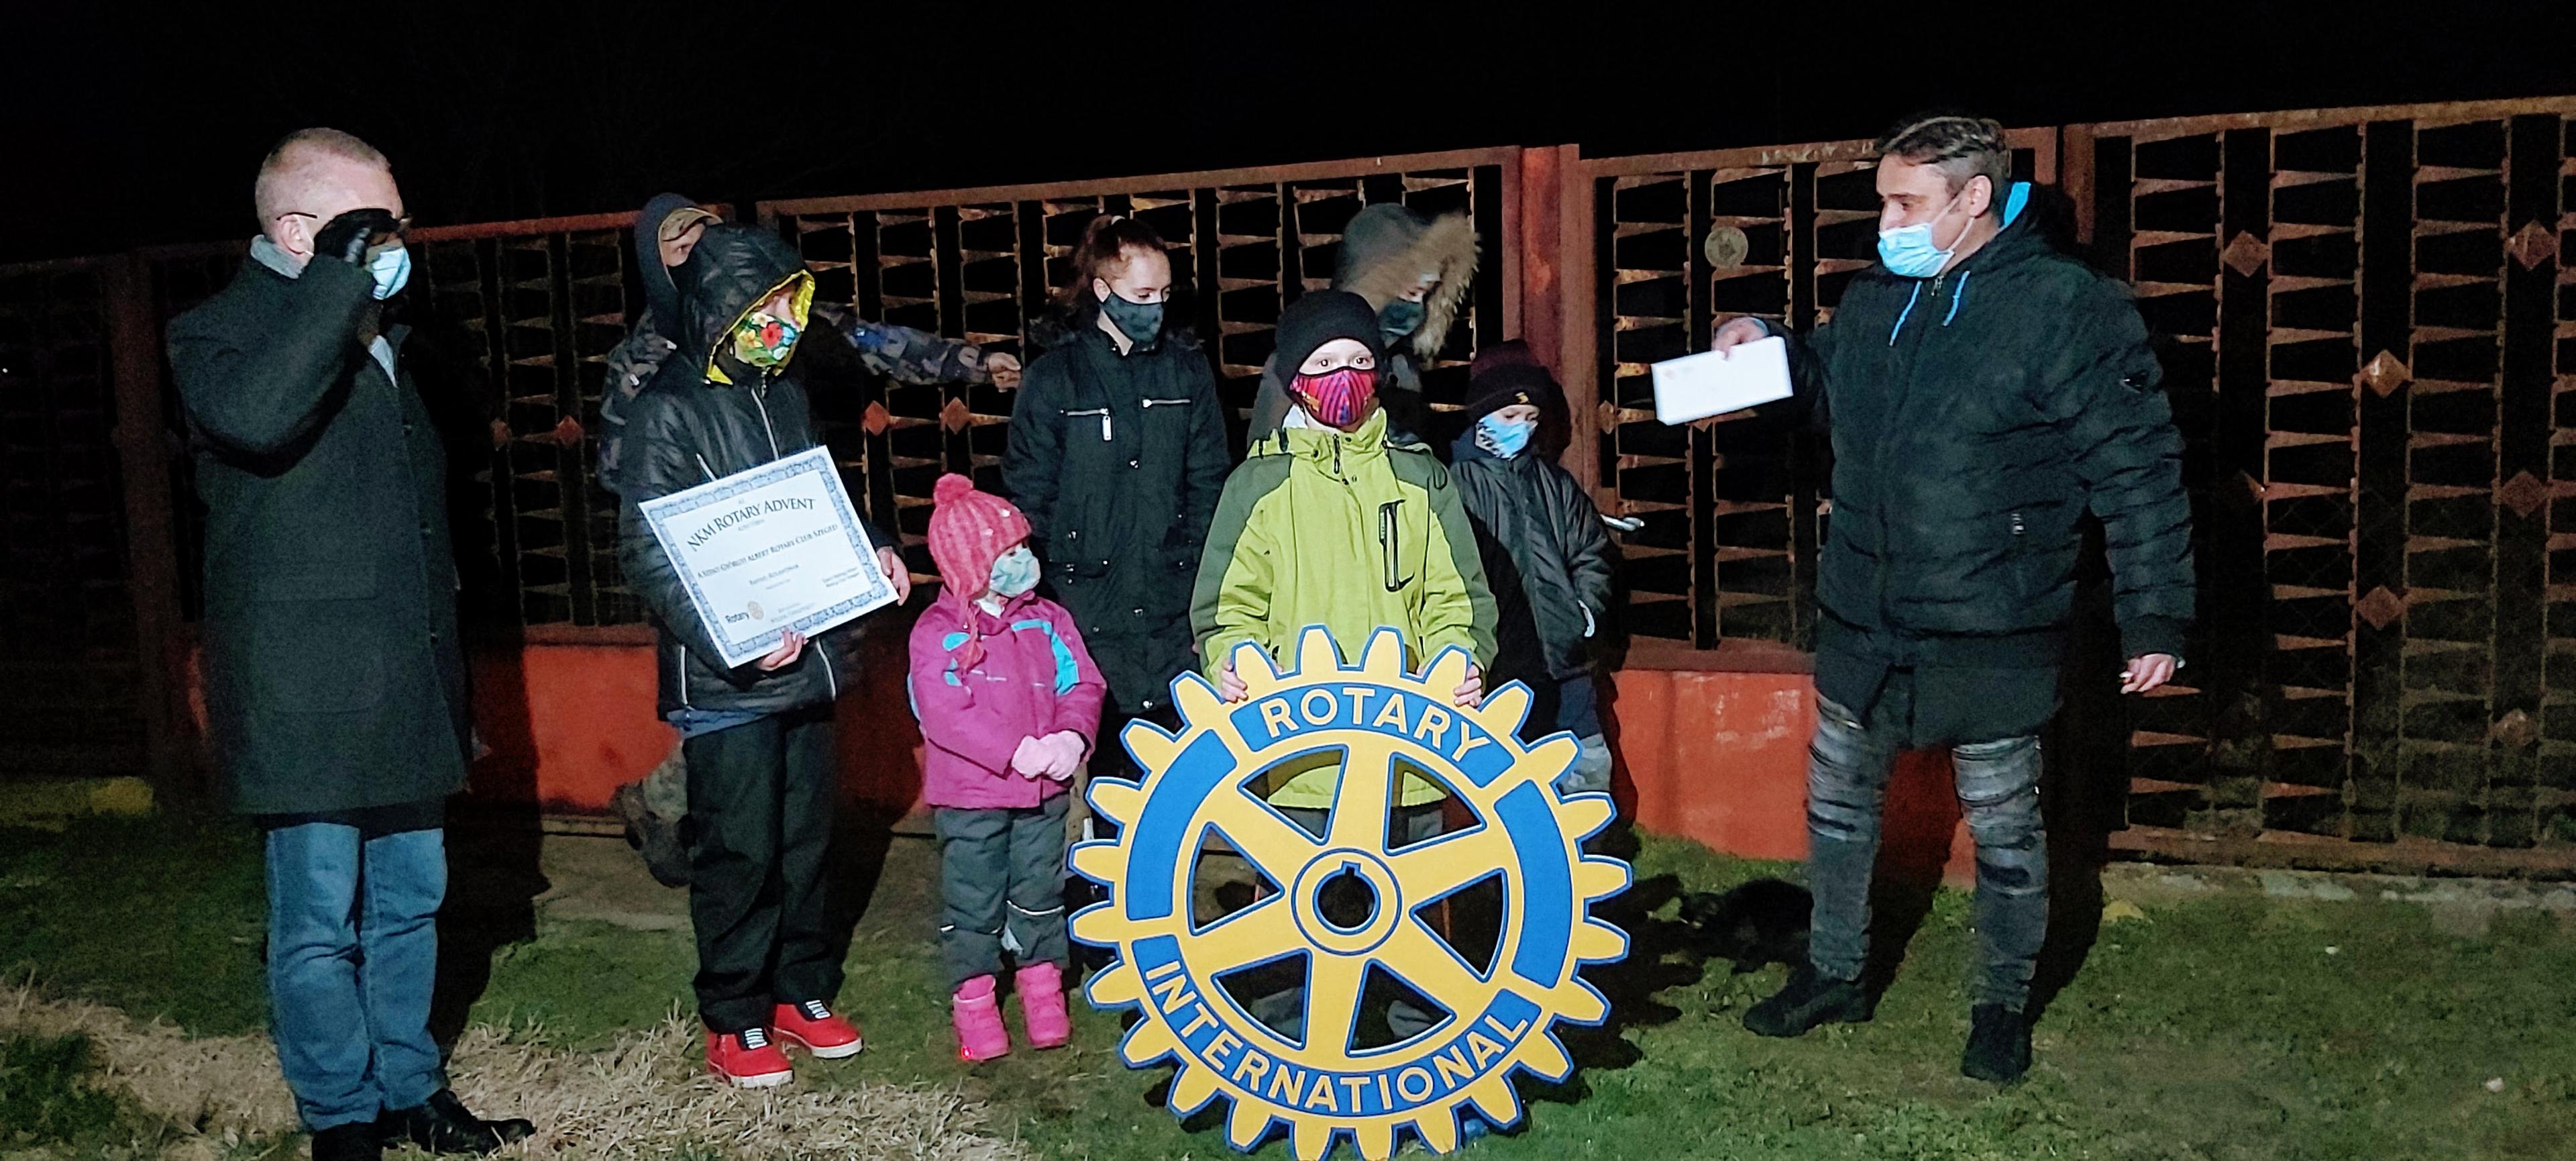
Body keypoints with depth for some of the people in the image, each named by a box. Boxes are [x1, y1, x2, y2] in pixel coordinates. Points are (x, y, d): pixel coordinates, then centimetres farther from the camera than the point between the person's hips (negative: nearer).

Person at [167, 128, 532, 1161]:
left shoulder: (378, 340, 17)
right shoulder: (220, 332, -7)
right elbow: (254, 416, -34)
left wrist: (450, 674, 24)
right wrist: (339, 274, -26)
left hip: (405, 690, 8)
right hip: (309, 699, -7)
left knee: (409, 903, 15)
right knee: (320, 922, 2)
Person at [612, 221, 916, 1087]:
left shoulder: (784, 393, 13)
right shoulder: (667, 407, -8)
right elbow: (647, 551, -13)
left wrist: (871, 553, 5)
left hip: (804, 658, 7)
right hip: (722, 679, -6)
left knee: (806, 835, 13)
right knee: (741, 847, -1)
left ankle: (801, 992, 27)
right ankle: (734, 1024, 14)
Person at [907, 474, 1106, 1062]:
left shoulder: (1047, 620, 3)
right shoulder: (937, 632, -11)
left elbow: (1082, 684, 0)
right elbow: (944, 713, -20)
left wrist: (1072, 737, -20)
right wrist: (1017, 751, -25)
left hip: (1042, 792, 4)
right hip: (969, 795, -4)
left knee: (1040, 892, 15)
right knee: (973, 902, 7)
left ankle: (1043, 990, 31)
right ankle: (974, 1001, 22)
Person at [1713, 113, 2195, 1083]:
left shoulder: (2065, 306, -15)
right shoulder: (1871, 301, 4)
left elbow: (2137, 469, -14)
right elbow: (1826, 383, 25)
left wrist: (2155, 617, -14)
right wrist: (1770, 351, 3)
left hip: (1990, 642, -6)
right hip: (1863, 627, 6)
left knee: (2004, 828, 11)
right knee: (1838, 802, 18)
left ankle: (2004, 1002, 32)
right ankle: (1836, 972, 37)